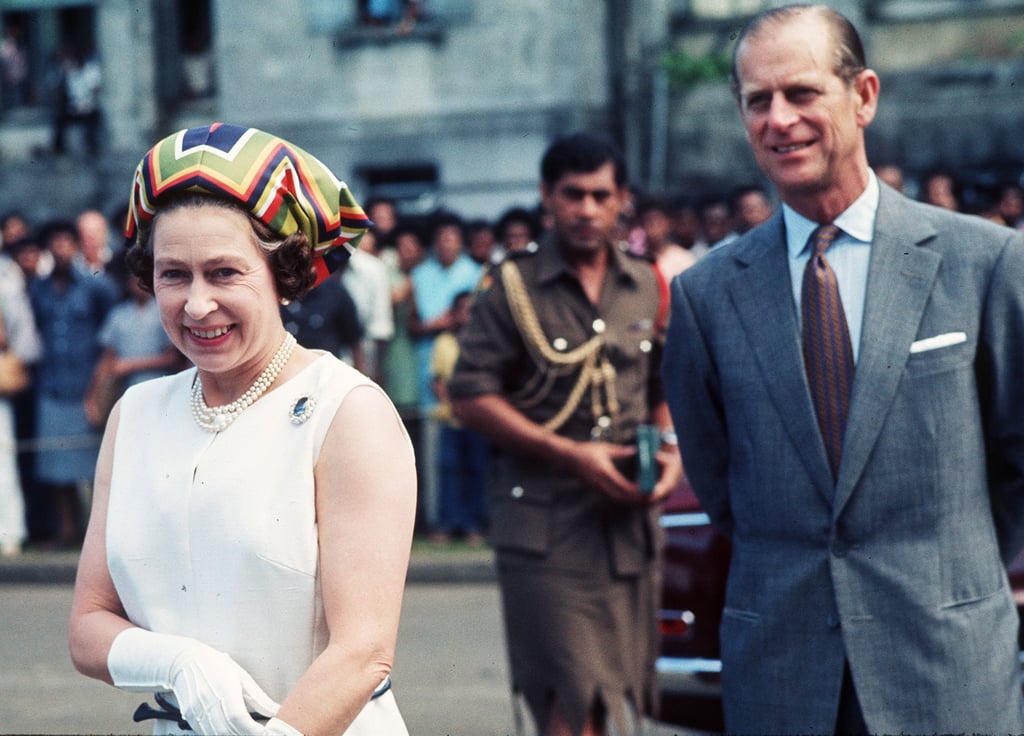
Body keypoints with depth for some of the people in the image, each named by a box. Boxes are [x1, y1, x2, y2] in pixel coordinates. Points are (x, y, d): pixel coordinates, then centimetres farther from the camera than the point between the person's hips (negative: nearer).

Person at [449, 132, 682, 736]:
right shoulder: (514, 288, -2)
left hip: (630, 519, 5)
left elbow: (670, 390, 22)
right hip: (545, 521, -5)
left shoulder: (649, 289, 11)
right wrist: (570, 454, -13)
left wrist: (673, 449, 0)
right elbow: (472, 396, -6)